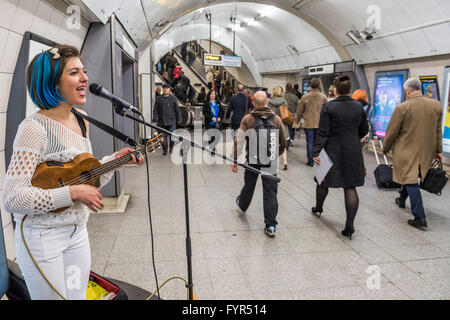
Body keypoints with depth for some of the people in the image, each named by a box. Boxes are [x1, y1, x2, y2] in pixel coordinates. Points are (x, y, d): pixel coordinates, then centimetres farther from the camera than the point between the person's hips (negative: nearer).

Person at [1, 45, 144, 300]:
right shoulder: (35, 128, -21)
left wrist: (116, 159, -2)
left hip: (77, 231, 7)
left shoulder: (81, 121, 3)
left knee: (78, 295, 20)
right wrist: (73, 193, -26)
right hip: (43, 238, -7)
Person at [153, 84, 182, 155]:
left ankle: (171, 147, 19)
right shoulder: (158, 99, 7)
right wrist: (155, 119, 2)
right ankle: (164, 150, 18)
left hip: (171, 121, -1)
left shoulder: (173, 98, 5)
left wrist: (179, 119, 5)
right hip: (162, 121, 1)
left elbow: (177, 109, 7)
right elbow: (155, 110, 7)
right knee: (163, 137, 4)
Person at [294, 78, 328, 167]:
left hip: (308, 124, -1)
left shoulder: (305, 97, -6)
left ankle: (311, 161, 11)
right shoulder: (323, 97, -4)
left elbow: (299, 111, 2)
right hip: (320, 124, 1)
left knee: (310, 142, 6)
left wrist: (297, 120, 19)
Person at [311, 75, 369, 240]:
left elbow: (322, 133, -15)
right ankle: (350, 225, -1)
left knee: (323, 181, 18)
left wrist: (316, 152, -13)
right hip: (353, 153, 3)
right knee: (350, 187, 4)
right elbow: (364, 130, 13)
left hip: (333, 151, -3)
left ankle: (318, 208, 40)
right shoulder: (358, 107, 3)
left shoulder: (328, 107, -11)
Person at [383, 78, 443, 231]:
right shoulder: (436, 105, 1)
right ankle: (402, 200, 43)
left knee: (411, 182, -1)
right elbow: (438, 130, 9)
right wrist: (438, 150, 17)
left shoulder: (402, 108, -15)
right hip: (426, 152, 6)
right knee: (409, 176, 24)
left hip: (406, 152, -5)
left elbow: (391, 132, -8)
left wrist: (386, 148, 7)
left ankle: (420, 218, -4)